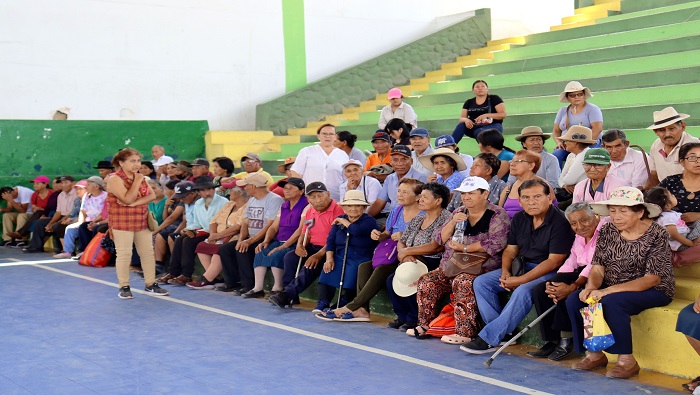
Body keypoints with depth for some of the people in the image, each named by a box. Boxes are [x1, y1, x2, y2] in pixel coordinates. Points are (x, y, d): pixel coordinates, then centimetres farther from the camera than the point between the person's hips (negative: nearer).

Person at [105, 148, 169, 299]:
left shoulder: (141, 178, 12)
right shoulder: (115, 179, -10)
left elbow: (152, 195, -1)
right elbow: (127, 199, -21)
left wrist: (135, 202, -17)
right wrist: (137, 182, -15)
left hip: (142, 221, 7)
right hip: (122, 222, -7)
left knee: (148, 253, 6)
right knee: (124, 255, -4)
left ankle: (151, 284, 15)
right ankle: (124, 287, 6)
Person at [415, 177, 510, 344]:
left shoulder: (498, 215, -3)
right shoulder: (459, 213, 17)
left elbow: (496, 244, -17)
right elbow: (441, 239, 15)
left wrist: (465, 248, -13)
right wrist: (453, 222, -4)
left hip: (481, 268, -7)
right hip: (450, 267, 7)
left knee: (463, 283, -34)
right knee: (426, 281, -11)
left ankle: (465, 332, -32)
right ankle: (425, 324, 1)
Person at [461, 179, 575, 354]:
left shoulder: (560, 222, -16)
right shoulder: (519, 219, 5)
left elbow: (554, 261, -20)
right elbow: (510, 250, 13)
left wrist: (521, 280, -22)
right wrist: (505, 272, -9)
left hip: (548, 273, -8)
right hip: (522, 266, 8)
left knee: (523, 291, -35)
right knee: (481, 282, -5)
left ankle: (488, 338, -29)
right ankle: (503, 331, -11)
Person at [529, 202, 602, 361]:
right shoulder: (579, 237, 15)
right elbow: (570, 263, 6)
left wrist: (572, 287, -32)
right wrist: (553, 284, -13)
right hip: (580, 274, 9)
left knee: (567, 294, -32)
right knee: (540, 290, -7)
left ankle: (566, 341, -15)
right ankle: (552, 341, -5)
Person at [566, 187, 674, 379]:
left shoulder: (657, 234, -15)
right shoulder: (607, 231, 1)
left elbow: (652, 279, -21)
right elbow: (597, 268, 0)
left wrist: (608, 291, -30)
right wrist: (591, 287, -25)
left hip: (653, 292, -6)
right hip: (613, 289, 6)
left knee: (611, 302, -33)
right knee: (574, 299, -17)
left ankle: (627, 361, -18)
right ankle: (595, 354, -4)